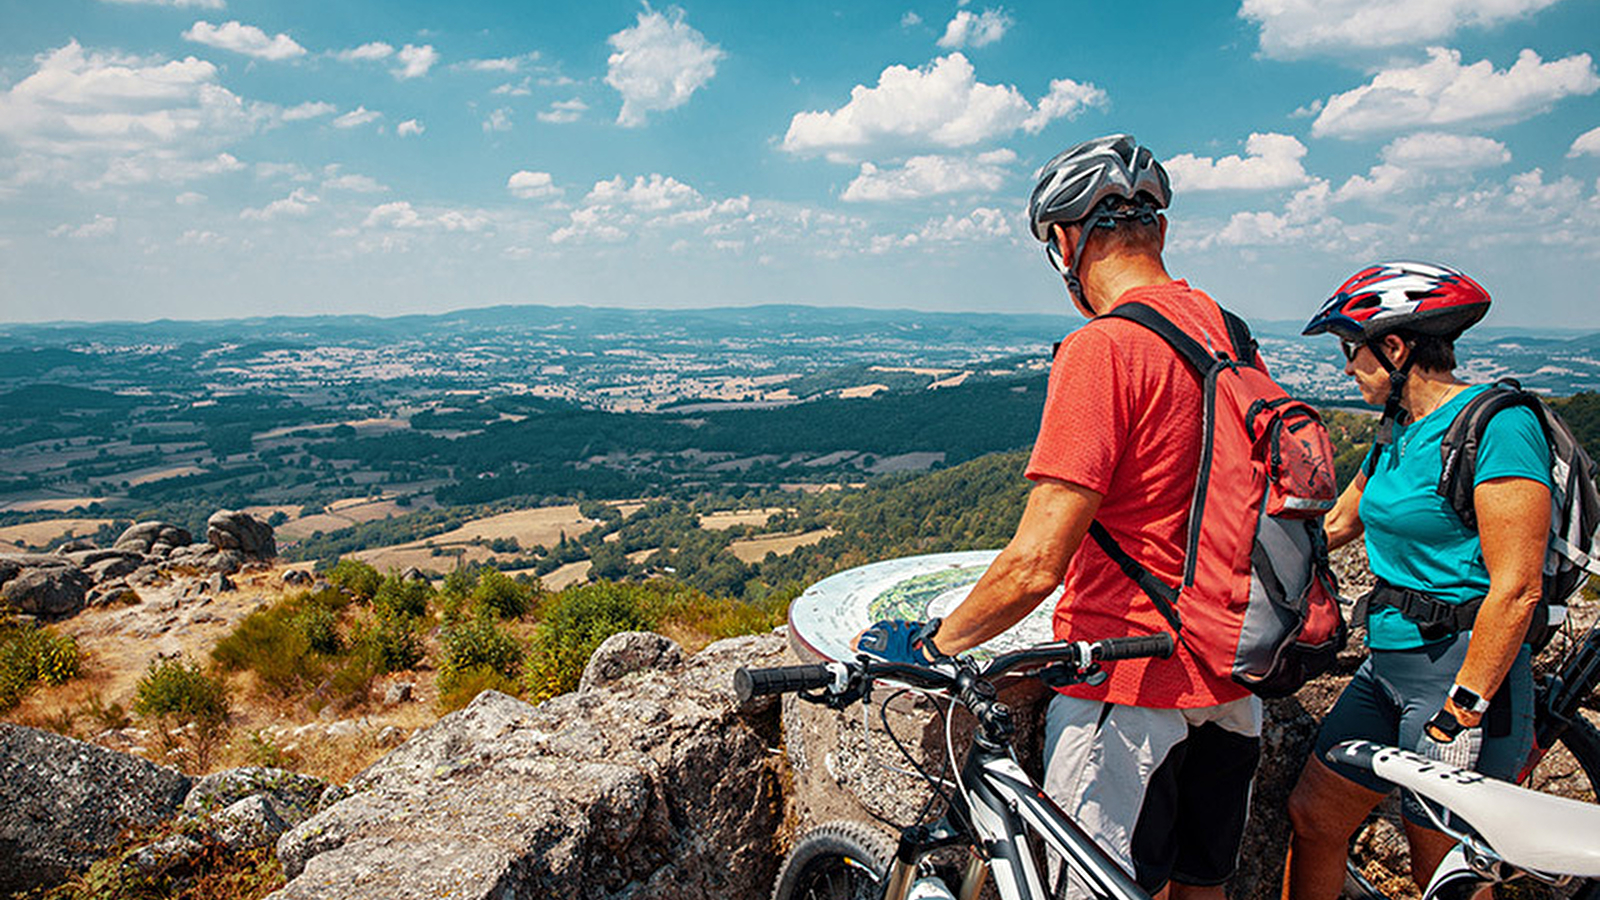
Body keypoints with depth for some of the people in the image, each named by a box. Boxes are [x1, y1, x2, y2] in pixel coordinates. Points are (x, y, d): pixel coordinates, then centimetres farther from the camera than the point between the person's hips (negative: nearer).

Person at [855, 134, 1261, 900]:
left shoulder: (1101, 348, -21)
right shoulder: (1228, 332, 5)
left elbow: (1035, 563, -25)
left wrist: (929, 644, -10)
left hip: (1130, 691, -8)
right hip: (1231, 677, 8)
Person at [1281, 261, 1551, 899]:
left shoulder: (1496, 426, -16)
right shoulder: (1399, 429, 10)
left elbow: (1516, 589, -20)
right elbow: (1335, 525, 20)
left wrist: (1463, 709, -20)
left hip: (1462, 672, -8)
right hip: (1388, 663, 8)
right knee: (1312, 817, 10)